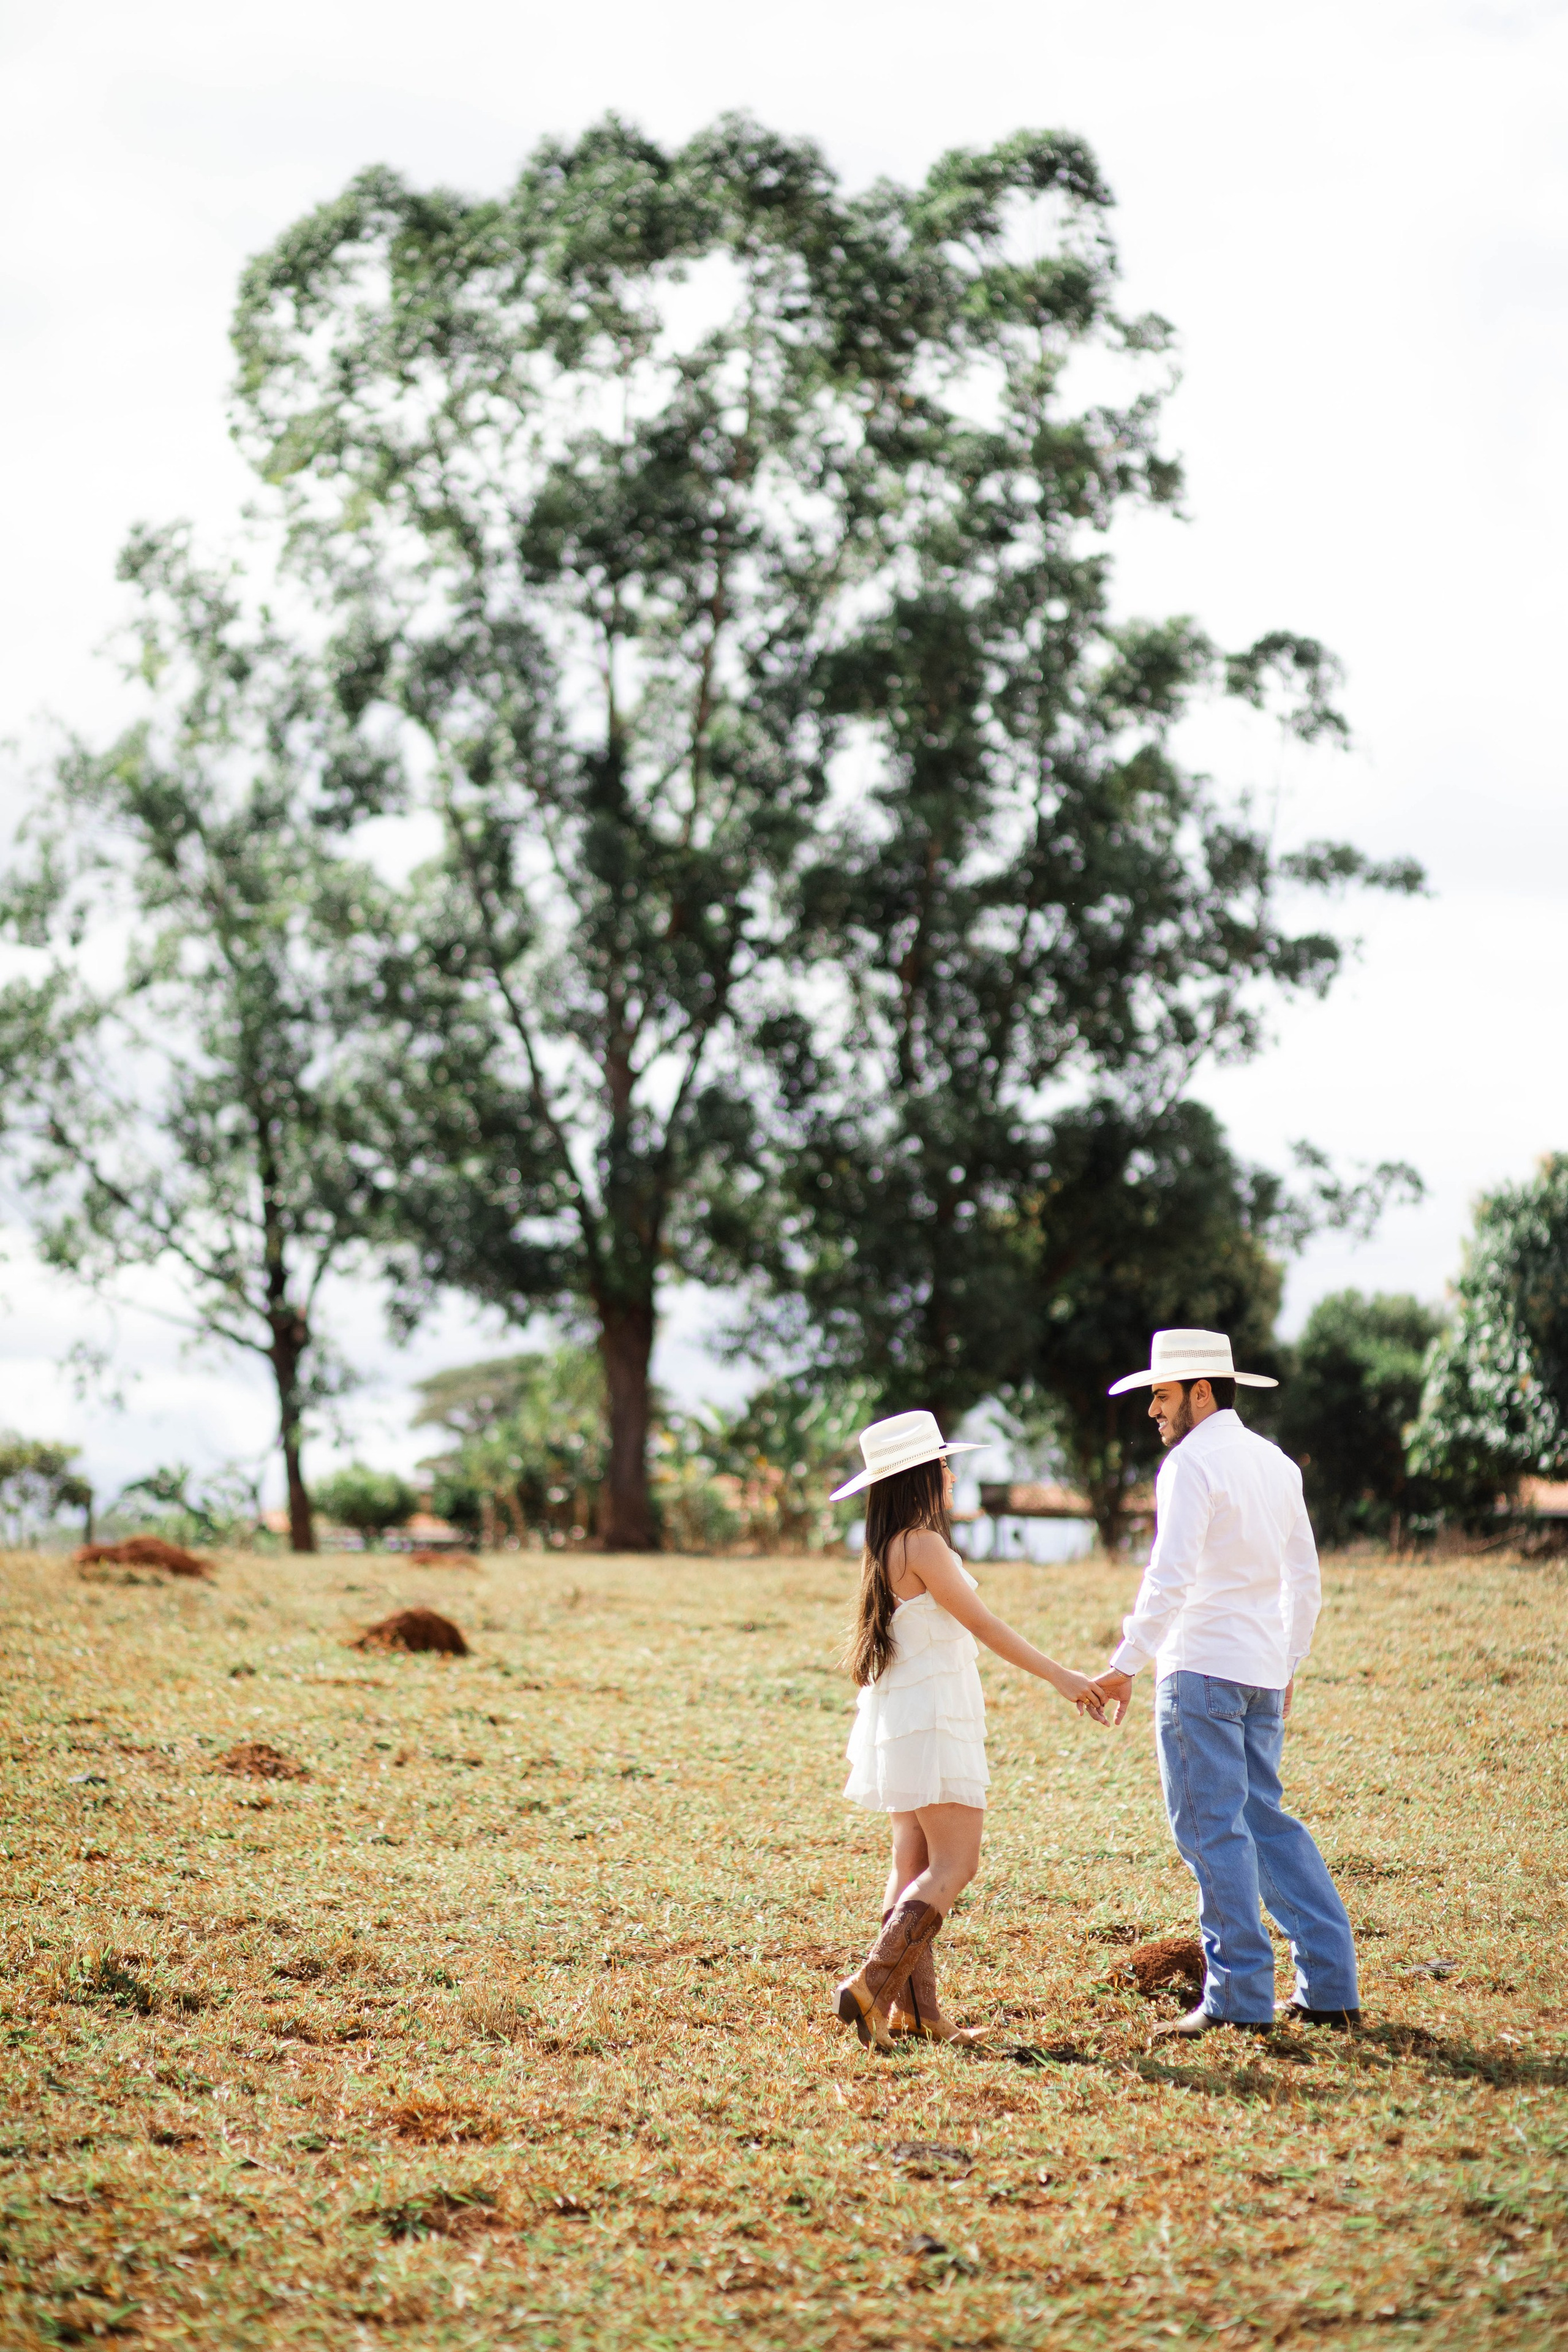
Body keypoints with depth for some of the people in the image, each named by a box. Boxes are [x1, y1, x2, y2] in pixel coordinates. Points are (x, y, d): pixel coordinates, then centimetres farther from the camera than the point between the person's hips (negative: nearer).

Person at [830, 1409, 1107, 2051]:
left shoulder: (884, 1551, 12)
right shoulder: (922, 1545, -16)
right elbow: (983, 1625, -15)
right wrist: (1060, 1676, -9)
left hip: (897, 1720, 10)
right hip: (929, 1720, -10)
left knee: (915, 1864, 9)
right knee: (954, 1865, -9)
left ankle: (914, 2008, 8)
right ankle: (871, 1987, -18)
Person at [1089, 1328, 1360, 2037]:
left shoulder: (1192, 1463, -11)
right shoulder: (1275, 1463, 14)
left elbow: (1171, 1578, -20)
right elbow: (1305, 1579, 19)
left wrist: (1126, 1664, -19)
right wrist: (1288, 1666, 26)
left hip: (1201, 1666, -8)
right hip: (1262, 1672, 8)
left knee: (1213, 1830, -4)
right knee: (1265, 1821, 13)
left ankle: (1240, 1997, -5)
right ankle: (1330, 1984, 10)